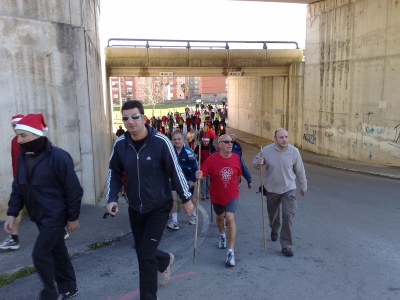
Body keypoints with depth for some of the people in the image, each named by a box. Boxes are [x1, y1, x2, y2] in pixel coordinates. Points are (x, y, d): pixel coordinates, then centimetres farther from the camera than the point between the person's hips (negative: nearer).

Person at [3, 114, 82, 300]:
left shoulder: (58, 157, -21)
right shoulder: (23, 157, 2)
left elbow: (73, 190, -16)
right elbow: (18, 187, 9)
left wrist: (72, 217, -12)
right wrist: (12, 213, 3)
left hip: (55, 215, -7)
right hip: (39, 216, 7)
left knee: (40, 253, -6)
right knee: (57, 250, 17)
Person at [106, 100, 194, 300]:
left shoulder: (160, 142, -20)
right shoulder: (120, 144, -8)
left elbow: (176, 172, -12)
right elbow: (114, 172, 6)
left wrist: (186, 199, -5)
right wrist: (112, 198, -6)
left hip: (159, 207, -4)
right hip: (135, 208, 5)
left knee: (146, 255, -6)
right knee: (142, 251, 18)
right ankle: (165, 261, 52)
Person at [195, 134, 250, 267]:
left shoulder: (236, 158, -8)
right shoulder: (212, 158, -16)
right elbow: (202, 173, -18)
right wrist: (199, 175, -41)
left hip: (232, 195, -1)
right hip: (217, 196, 1)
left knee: (230, 218, -16)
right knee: (220, 217, 23)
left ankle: (231, 252, -9)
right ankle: (222, 235, 55)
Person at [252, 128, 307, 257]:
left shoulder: (294, 151, -12)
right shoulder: (267, 150, -14)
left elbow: (300, 170, 0)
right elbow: (255, 161, 1)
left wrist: (303, 185, 10)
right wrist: (258, 163, -23)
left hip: (289, 189, -1)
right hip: (271, 189, 1)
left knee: (288, 215, -12)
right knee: (273, 214, 20)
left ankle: (286, 245, 0)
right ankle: (274, 230, 54)